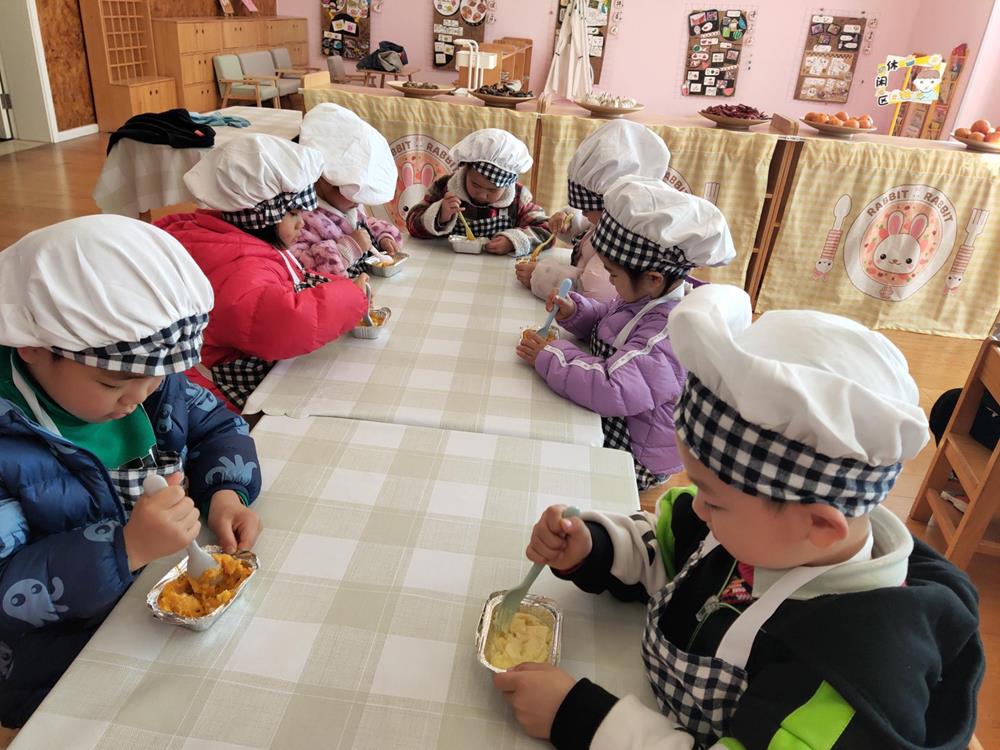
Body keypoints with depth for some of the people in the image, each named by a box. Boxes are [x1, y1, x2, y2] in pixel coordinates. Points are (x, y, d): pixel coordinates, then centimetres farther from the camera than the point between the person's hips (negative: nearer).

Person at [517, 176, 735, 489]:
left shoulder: (671, 332, -33)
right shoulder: (648, 297, -3)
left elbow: (615, 390, -41)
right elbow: (607, 318, 16)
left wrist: (548, 357, -30)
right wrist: (574, 311, -6)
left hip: (633, 458, -9)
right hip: (608, 425, 9)